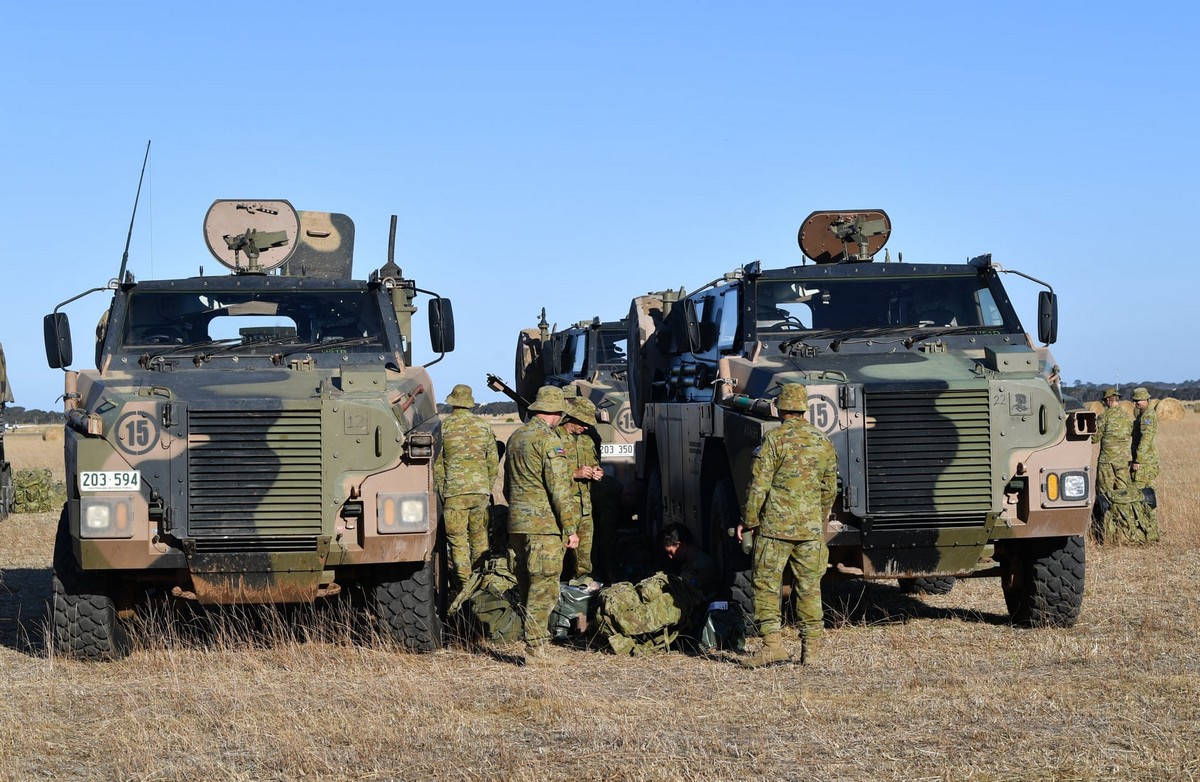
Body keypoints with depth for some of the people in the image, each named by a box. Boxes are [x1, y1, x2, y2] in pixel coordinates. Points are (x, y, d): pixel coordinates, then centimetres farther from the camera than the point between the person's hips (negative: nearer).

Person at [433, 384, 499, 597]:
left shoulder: (443, 426, -2)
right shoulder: (484, 426, 7)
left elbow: (436, 464, 0)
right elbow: (493, 462, 10)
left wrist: (439, 491, 8)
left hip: (454, 491, -3)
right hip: (480, 490, 3)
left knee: (457, 539, 0)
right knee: (479, 537, 14)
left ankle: (464, 587, -4)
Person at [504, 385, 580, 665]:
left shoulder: (515, 438, 15)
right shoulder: (549, 440, -12)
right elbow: (559, 490, -16)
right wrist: (570, 528, -13)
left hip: (517, 524, 8)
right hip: (545, 525, -8)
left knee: (528, 587, 13)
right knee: (543, 588, -5)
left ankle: (536, 645, 18)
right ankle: (536, 650, -5)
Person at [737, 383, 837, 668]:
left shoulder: (774, 439, -8)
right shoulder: (823, 442, 8)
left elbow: (759, 486, -11)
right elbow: (829, 490, 14)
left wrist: (747, 521, -1)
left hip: (775, 525, -5)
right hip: (810, 528, 5)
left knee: (767, 584, 1)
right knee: (809, 586, 9)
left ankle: (772, 643, -7)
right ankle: (810, 648, 11)